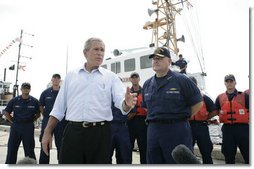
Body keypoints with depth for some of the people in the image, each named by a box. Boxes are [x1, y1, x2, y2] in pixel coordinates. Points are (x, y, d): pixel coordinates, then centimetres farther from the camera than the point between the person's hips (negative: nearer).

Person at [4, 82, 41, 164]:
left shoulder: (34, 101, -2)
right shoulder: (14, 100, 0)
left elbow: (38, 114, 9)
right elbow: (6, 112, 9)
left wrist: (31, 121, 2)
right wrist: (13, 121, 3)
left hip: (28, 127, -1)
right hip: (15, 127, 1)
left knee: (29, 148, 5)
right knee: (12, 148, 8)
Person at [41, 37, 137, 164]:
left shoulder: (111, 77, 6)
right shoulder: (71, 75, 11)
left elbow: (120, 102, -7)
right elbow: (58, 108, 12)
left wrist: (127, 103, -31)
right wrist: (47, 132, 8)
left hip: (100, 133, 0)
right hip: (73, 132, 1)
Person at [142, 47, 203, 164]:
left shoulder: (181, 80, -5)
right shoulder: (147, 84, 12)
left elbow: (197, 103, -2)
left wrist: (182, 117, 1)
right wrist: (156, 119, 12)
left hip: (177, 131, -5)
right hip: (153, 130, 6)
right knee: (154, 162, 14)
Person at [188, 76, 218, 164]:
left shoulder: (203, 97, 8)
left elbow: (214, 111, 5)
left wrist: (205, 118, 4)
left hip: (201, 127, 0)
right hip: (188, 127, 0)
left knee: (206, 153, 7)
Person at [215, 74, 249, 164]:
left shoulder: (244, 96, 4)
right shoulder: (220, 98, 9)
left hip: (242, 128, -2)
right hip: (227, 129, 2)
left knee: (247, 154, 1)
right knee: (229, 155, 11)